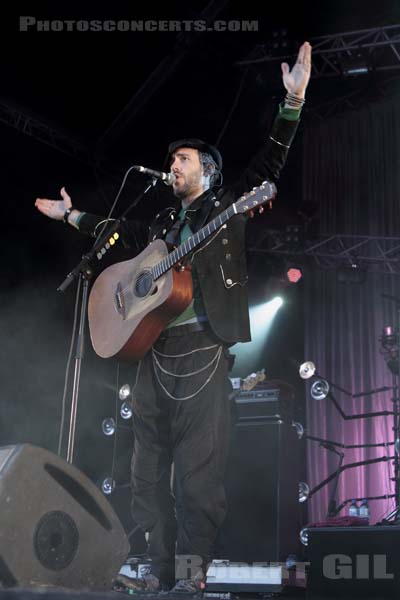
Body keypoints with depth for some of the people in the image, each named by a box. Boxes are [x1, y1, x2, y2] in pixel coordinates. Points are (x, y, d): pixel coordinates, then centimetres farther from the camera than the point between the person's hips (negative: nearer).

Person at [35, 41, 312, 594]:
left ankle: (192, 570, -5)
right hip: (152, 347, 6)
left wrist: (293, 102, -11)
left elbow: (270, 164, -1)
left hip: (203, 347, -6)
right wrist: (71, 215, 42)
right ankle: (159, 568, 12)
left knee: (198, 463, -10)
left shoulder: (228, 206, 9)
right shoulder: (163, 223, 24)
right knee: (148, 465, 5)